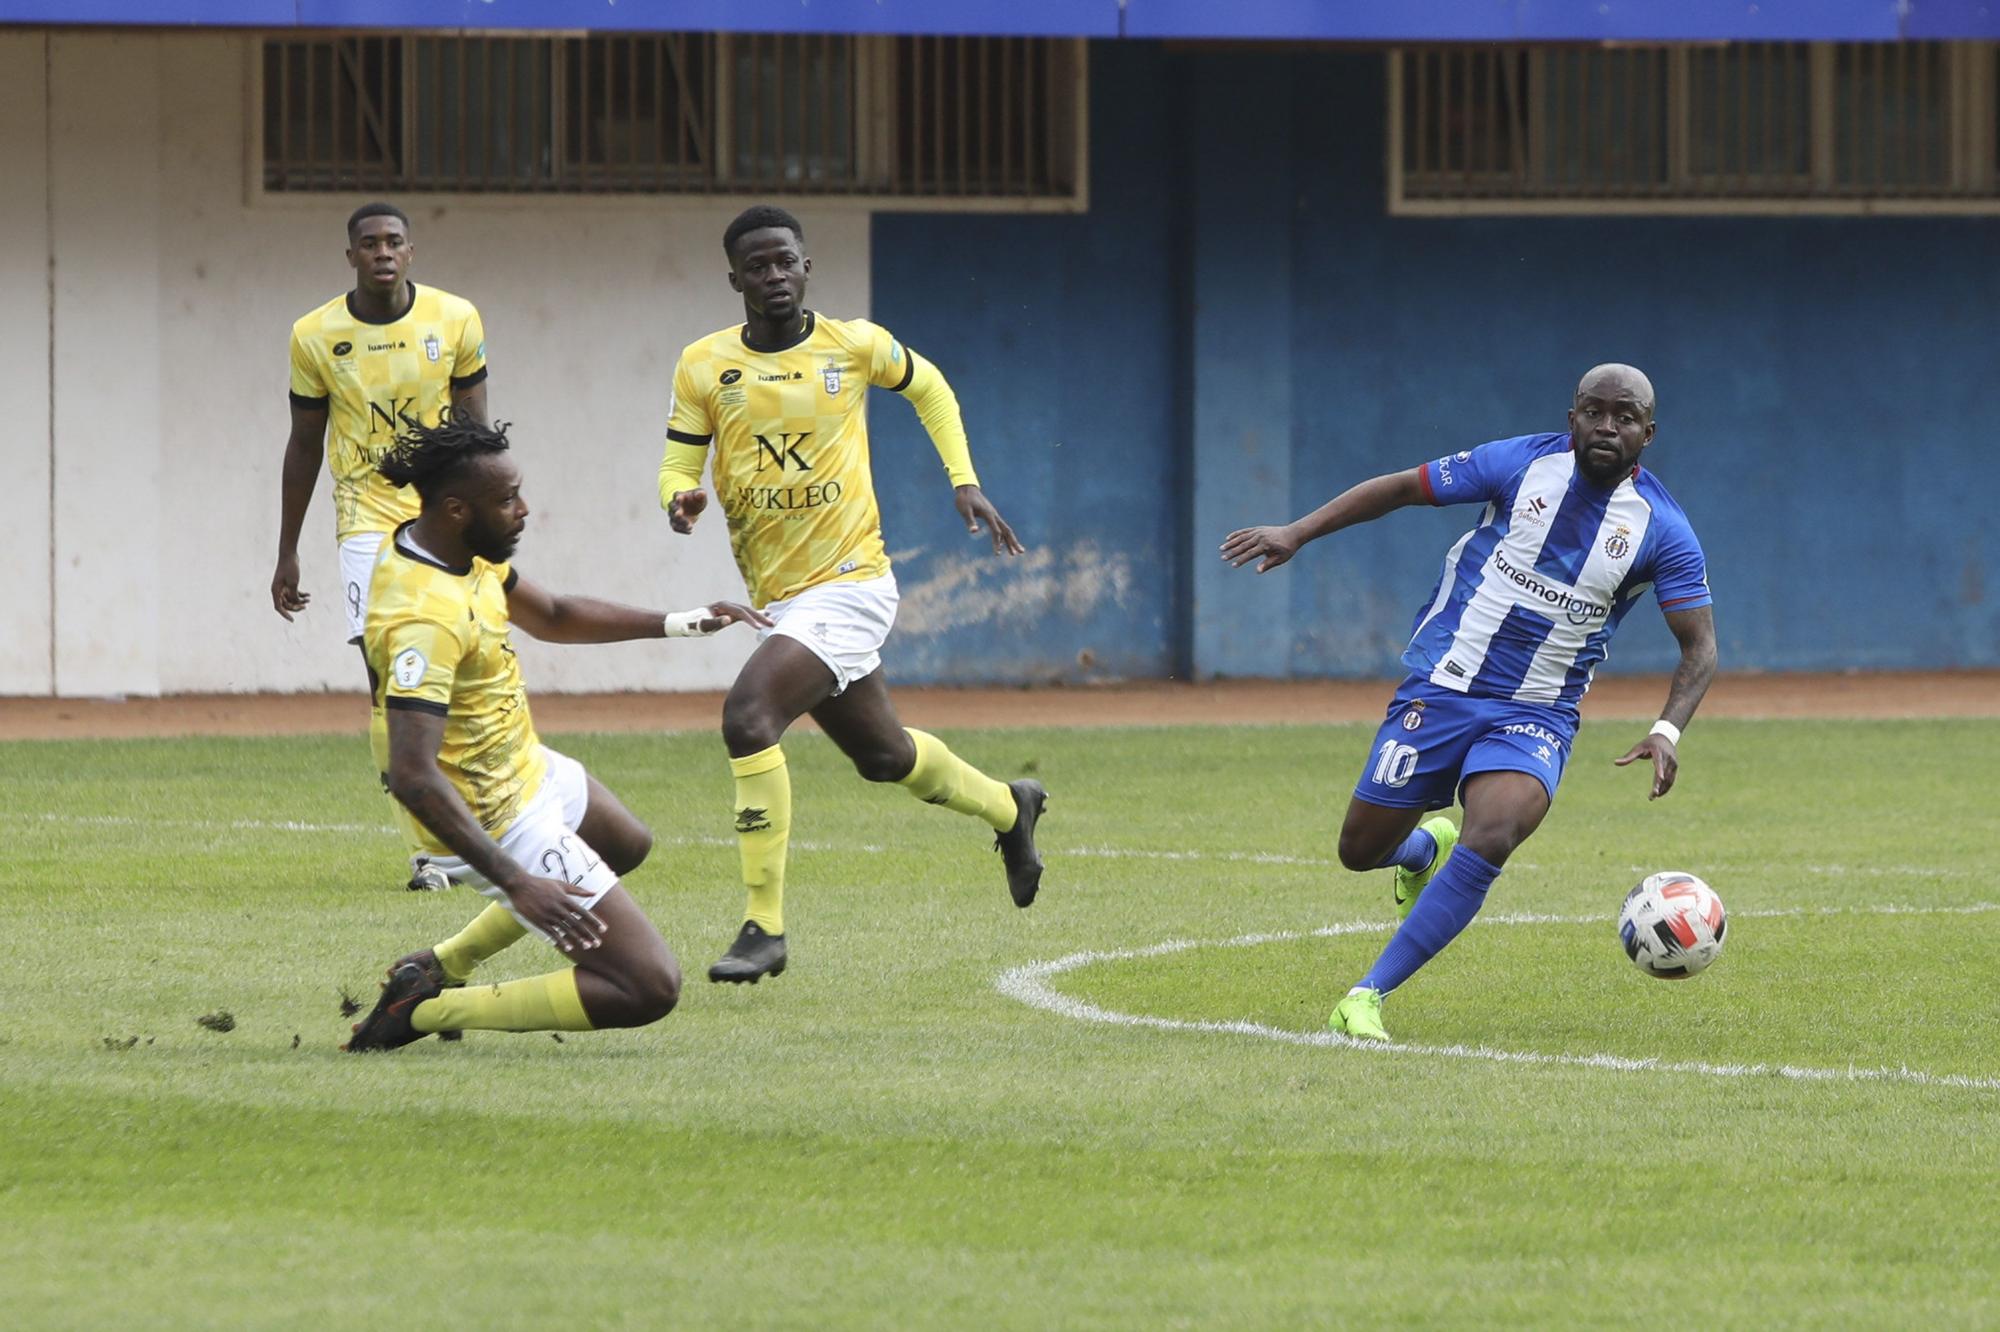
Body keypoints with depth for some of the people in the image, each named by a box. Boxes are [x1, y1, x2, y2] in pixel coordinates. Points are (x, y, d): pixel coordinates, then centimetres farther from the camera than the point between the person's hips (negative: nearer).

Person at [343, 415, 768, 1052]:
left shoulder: (465, 548, -3)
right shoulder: (425, 617, -34)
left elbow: (552, 617, 16)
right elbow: (412, 777, -38)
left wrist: (676, 623, 7)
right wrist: (516, 883, -41)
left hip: (524, 767, 10)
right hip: (499, 820, -10)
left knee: (626, 845, 39)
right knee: (649, 988, -11)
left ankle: (441, 965, 31)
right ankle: (426, 1009, -6)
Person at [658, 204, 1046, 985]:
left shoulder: (854, 345, -4)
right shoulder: (703, 366, 0)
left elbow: (928, 387, 16)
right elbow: (677, 469, 0)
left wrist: (964, 481, 10)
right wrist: (680, 500, -23)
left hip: (849, 581, -5)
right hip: (777, 595, 5)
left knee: (747, 715, -26)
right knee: (884, 756, 21)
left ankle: (764, 927, -21)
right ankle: (1010, 809, 52)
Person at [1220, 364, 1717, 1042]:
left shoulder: (1662, 530, -6)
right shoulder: (1522, 464, -6)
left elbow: (1699, 646, -3)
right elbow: (1403, 487, 3)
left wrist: (1668, 731, -21)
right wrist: (1297, 532, -5)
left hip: (1535, 717, -1)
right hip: (1439, 689, 1)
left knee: (1489, 839, -29)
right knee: (1360, 852, 4)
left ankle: (1368, 995, -22)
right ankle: (1424, 847, 43)